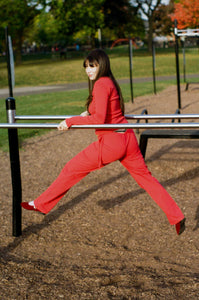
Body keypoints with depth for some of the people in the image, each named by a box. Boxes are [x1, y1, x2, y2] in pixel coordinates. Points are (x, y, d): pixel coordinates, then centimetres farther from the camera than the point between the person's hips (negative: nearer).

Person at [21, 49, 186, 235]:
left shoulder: (101, 84, -14)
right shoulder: (110, 82, 14)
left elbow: (99, 119, -22)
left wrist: (71, 121, -16)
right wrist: (89, 113, 28)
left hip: (111, 142, -9)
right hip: (127, 139, 9)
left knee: (71, 170, 5)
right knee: (146, 178, 13)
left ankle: (41, 205, 17)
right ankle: (177, 217, 14)